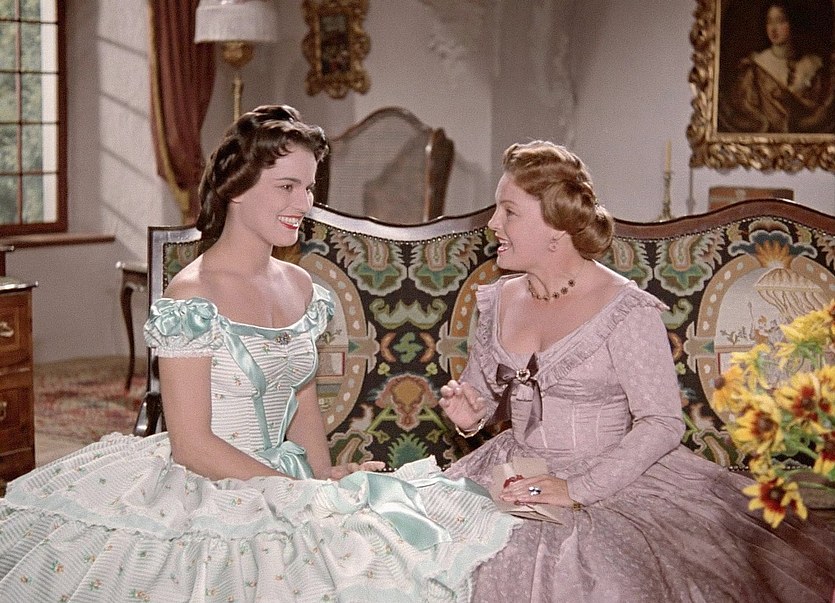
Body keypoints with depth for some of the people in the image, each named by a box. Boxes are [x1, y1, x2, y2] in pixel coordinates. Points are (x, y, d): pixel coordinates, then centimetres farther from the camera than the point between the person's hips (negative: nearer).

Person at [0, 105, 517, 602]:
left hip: (285, 485, 7)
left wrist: (328, 477, -2)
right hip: (209, 497, -7)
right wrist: (307, 491, -16)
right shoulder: (192, 297, -13)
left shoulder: (300, 287, 8)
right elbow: (192, 445, -15)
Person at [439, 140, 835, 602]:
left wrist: (578, 490, -20)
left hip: (610, 486, -5)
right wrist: (470, 415, -4)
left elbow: (662, 423, -14)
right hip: (516, 484, 5)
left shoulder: (626, 311, -12)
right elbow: (480, 390, 20)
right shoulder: (497, 300, 7)